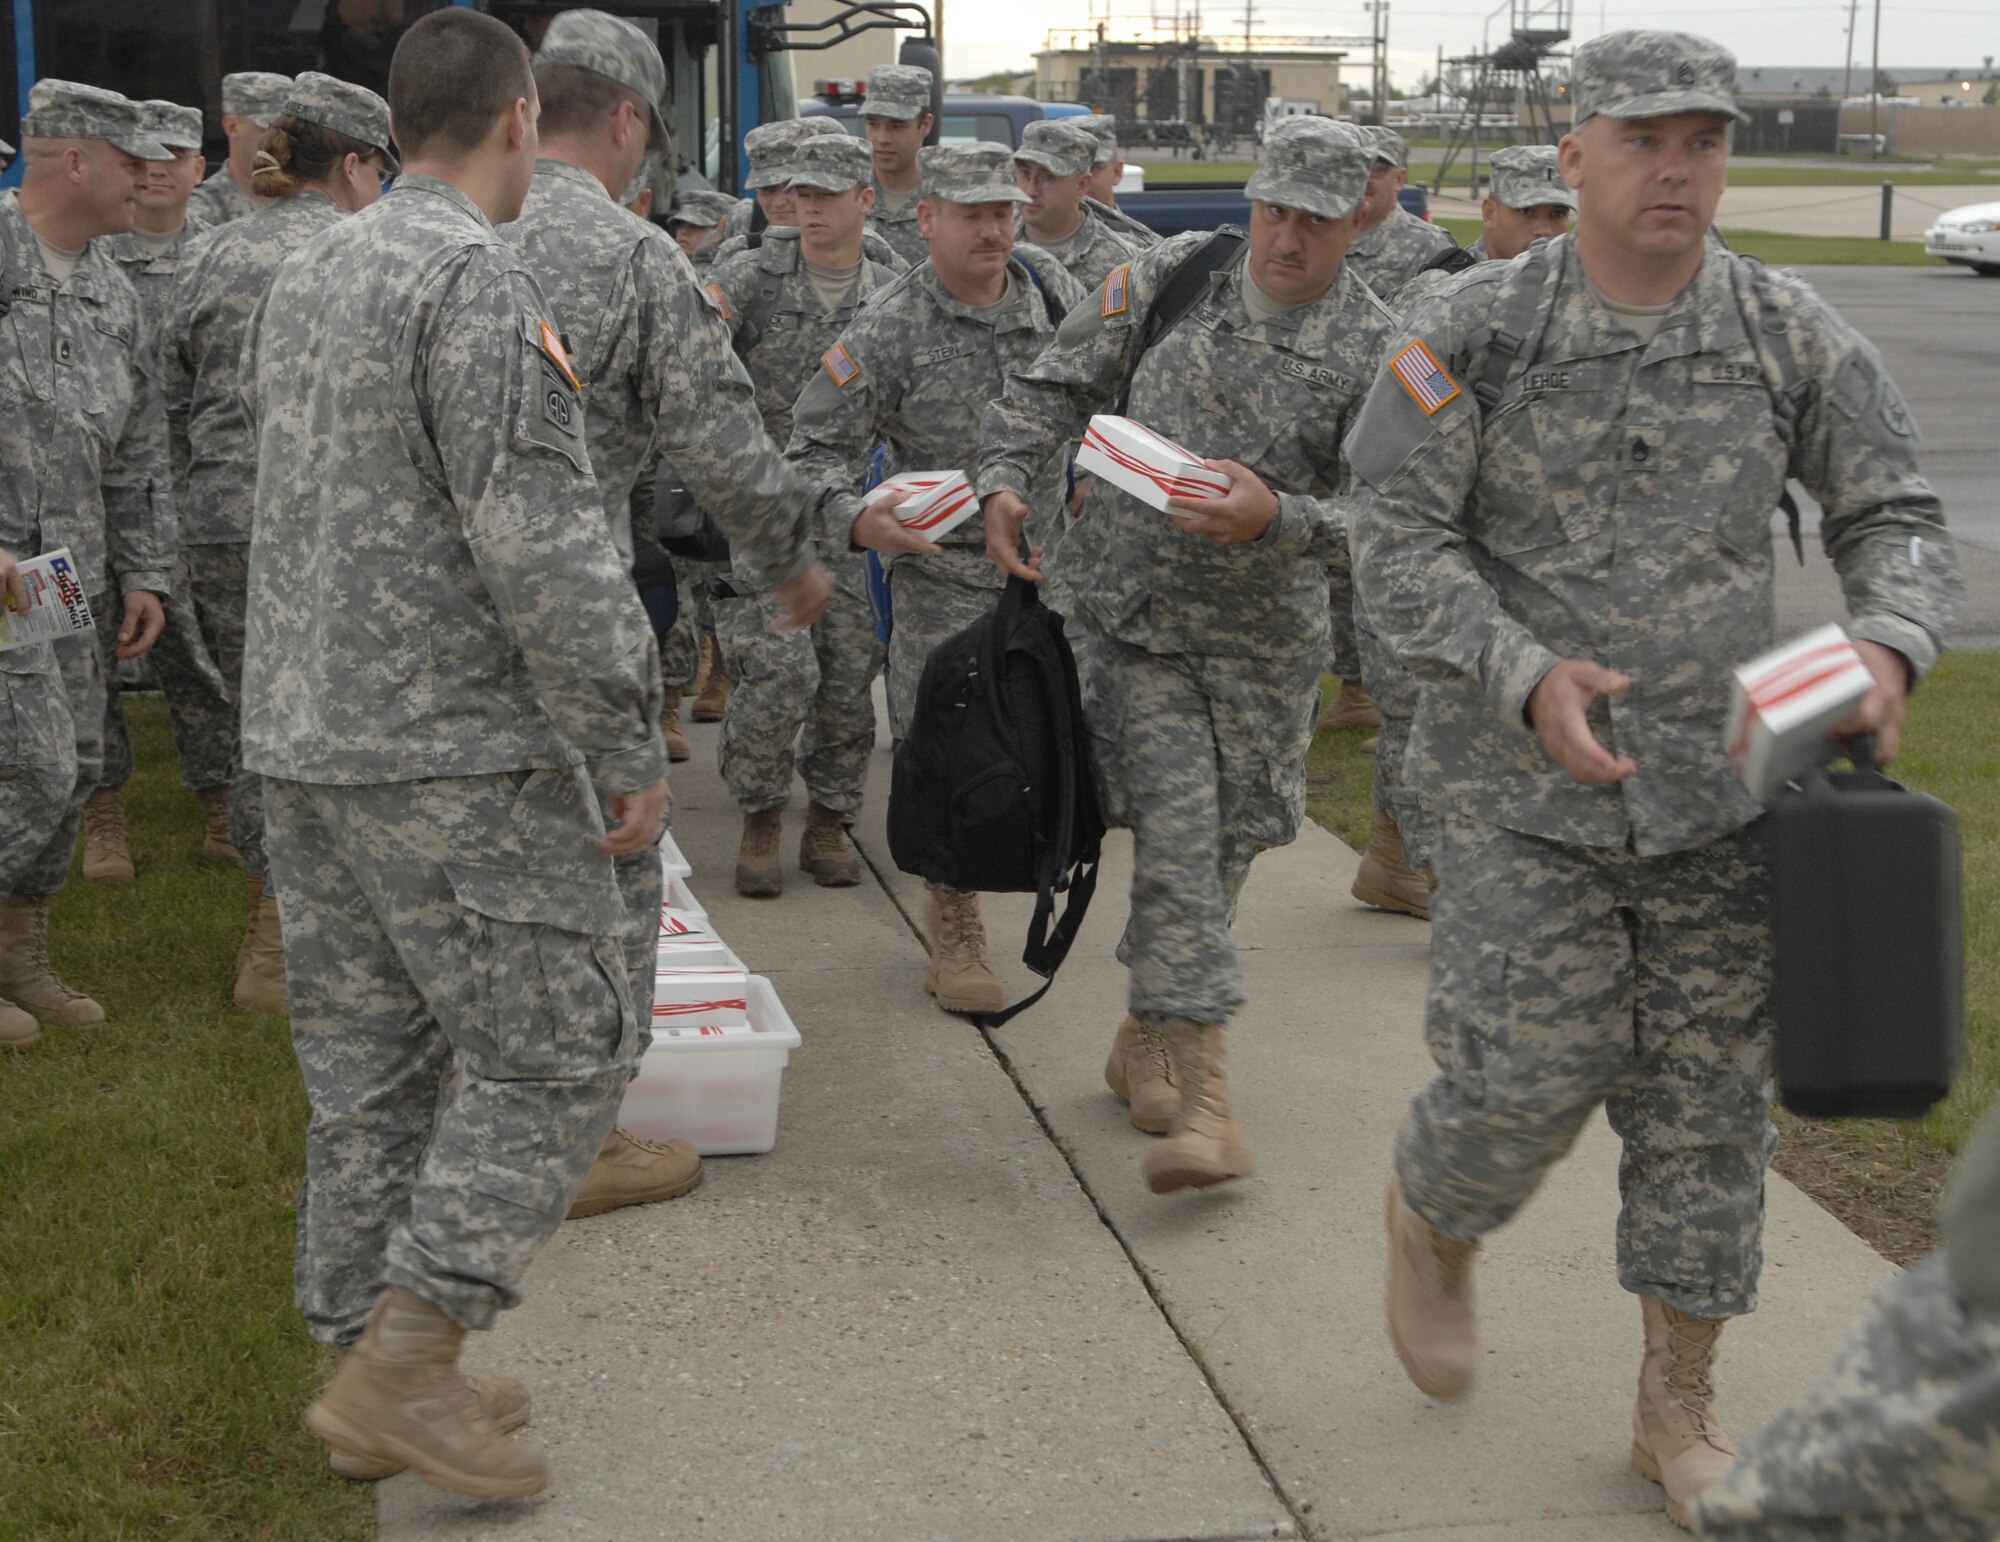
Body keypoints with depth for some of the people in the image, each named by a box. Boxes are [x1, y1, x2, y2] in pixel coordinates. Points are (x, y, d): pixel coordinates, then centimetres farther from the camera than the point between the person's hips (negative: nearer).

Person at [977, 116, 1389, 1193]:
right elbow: (1057, 385, 5)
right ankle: (1202, 1088, -13)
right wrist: (1002, 478, -10)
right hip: (1130, 607, -1)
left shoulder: (1373, 353, -6)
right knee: (1176, 838, -11)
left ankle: (1146, 1042, 36)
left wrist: (1276, 519, -27)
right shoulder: (1173, 276, -2)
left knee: (1226, 843, 13)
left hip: (1263, 633, 1)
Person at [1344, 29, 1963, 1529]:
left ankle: (1683, 1407, 23)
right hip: (1524, 790, -3)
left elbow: (1897, 517, 3)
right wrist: (1528, 677, -23)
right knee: (1527, 1079, -3)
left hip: (1720, 788, 3)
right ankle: (1431, 1222, 34)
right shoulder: (1471, 332, -9)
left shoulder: (1791, 336, -1)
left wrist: (1890, 645, -18)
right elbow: (1400, 546, -9)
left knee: (1708, 1101, 7)